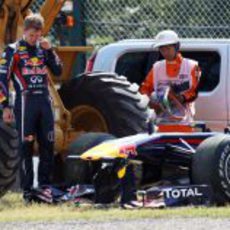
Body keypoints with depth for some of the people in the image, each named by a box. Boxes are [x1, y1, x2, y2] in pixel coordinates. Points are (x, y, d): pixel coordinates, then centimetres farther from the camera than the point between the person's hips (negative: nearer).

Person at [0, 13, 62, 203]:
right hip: (25, 101, -5)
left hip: (45, 100, 5)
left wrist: (49, 50, -3)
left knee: (48, 145, 5)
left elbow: (58, 71, 8)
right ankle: (27, 190, -2)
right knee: (26, 146, -4)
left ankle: (45, 185, 13)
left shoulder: (43, 49, 13)